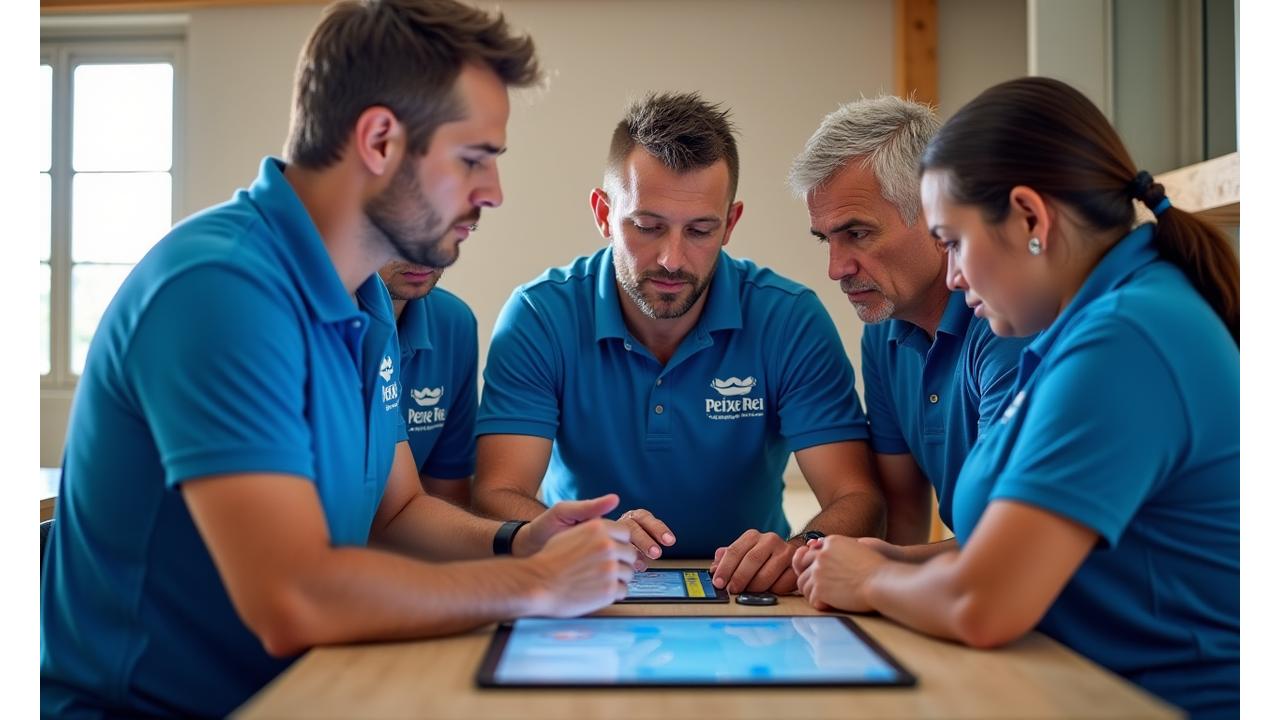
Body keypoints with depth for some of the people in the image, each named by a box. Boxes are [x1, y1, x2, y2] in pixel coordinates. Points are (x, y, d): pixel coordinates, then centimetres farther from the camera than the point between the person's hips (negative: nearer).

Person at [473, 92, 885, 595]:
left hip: (744, 598, 1)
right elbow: (497, 495, -16)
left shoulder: (790, 318, -9)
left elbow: (857, 500, -14)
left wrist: (798, 552, -36)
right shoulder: (539, 317, -10)